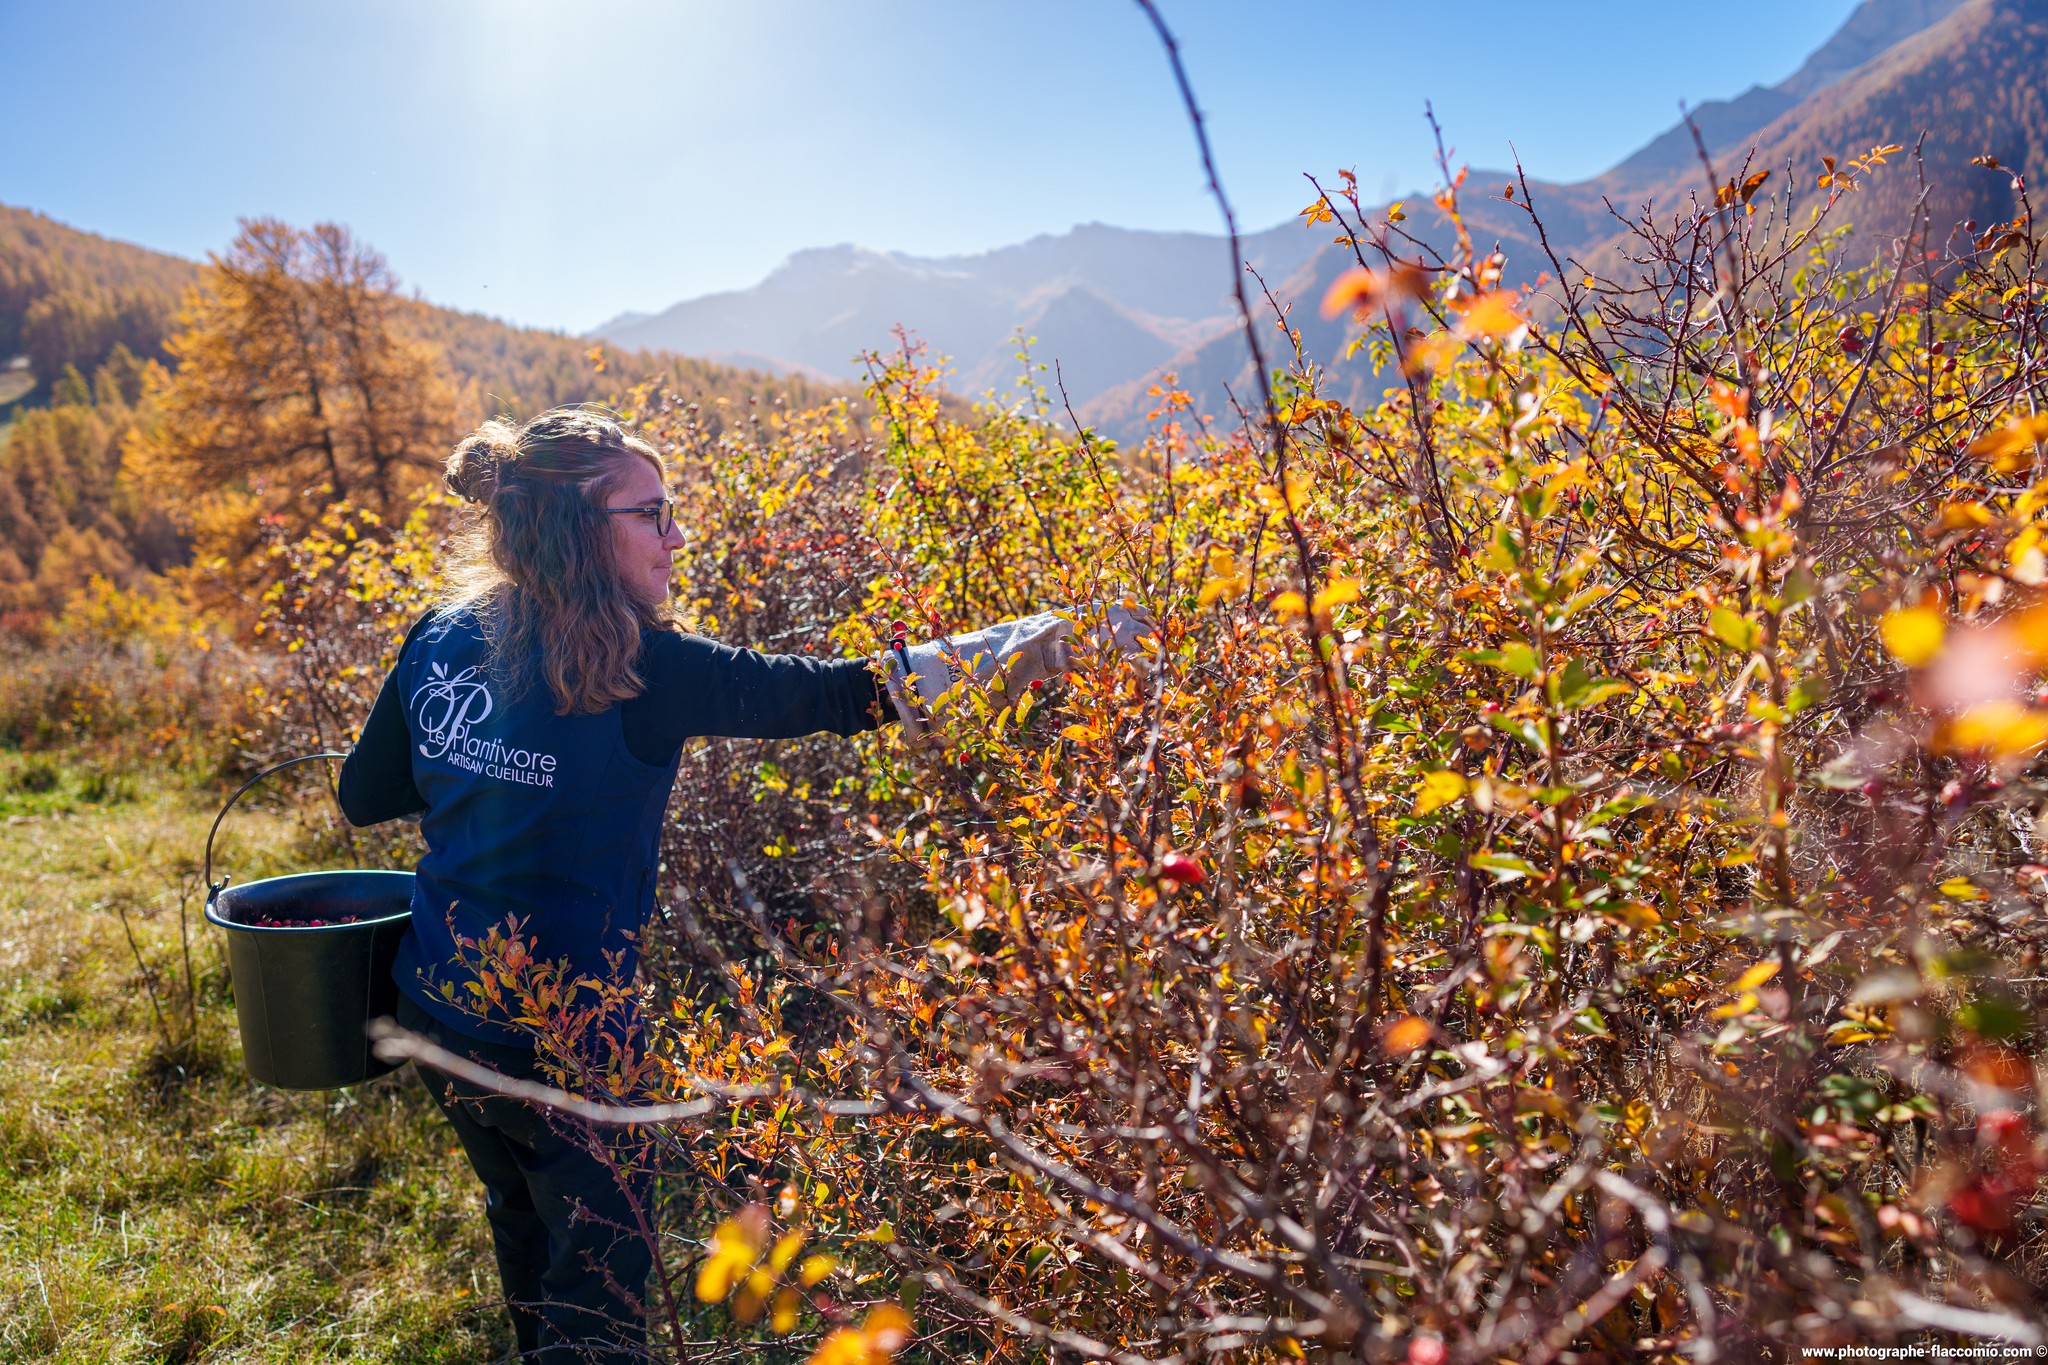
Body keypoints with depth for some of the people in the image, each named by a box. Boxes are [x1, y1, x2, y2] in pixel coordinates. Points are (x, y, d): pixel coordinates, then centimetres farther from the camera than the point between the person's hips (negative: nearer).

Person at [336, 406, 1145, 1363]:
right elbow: (834, 694, -25)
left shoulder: (441, 639, -2)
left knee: (525, 1224, 30)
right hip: (557, 1038, -7)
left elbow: (363, 795, 9)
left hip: (437, 1011, 7)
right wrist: (1040, 641, -22)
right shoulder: (637, 671, -22)